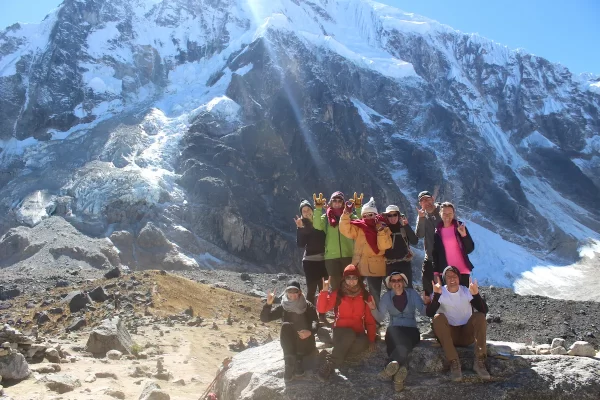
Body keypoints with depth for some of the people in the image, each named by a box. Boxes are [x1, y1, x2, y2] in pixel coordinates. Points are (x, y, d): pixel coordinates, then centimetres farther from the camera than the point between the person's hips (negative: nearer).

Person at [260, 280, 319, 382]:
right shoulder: (283, 307, 4)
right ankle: (292, 361, -32)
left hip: (306, 343, -1)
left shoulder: (308, 306, 1)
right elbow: (264, 318, -5)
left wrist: (310, 331, -37)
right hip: (290, 344, 1)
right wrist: (268, 304, -23)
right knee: (286, 325, -29)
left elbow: (315, 322, -14)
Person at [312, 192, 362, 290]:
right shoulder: (326, 217, 8)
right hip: (331, 256, 0)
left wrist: (358, 208, -21)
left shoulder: (349, 216, 7)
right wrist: (318, 208, -21)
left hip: (348, 255, 0)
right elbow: (317, 226, -12)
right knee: (335, 285, 4)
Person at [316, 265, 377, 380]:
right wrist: (324, 291, -21)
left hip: (358, 333, 2)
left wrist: (371, 340, -3)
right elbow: (321, 309, -9)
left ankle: (332, 361, -20)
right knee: (349, 334, -37)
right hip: (341, 331, -2)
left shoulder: (366, 296, 5)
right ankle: (331, 362, -26)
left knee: (364, 343, -33)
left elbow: (370, 320, 6)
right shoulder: (337, 294, 1)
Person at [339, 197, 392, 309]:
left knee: (375, 295, 7)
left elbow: (384, 246, -11)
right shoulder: (358, 227, 3)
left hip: (375, 268, -1)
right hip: (359, 266, 1)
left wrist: (380, 229, -19)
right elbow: (345, 230, -13)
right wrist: (346, 214, -23)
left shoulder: (383, 228, 2)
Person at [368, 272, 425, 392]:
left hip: (411, 330, 0)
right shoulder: (386, 296, 11)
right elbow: (380, 318, 8)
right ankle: (401, 369, -43)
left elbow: (423, 311, 2)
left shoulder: (412, 293, 9)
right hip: (395, 329, 0)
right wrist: (373, 309, -10)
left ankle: (394, 364, -40)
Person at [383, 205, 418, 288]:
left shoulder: (404, 228, 3)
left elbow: (414, 241, -8)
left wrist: (406, 226, -14)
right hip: (390, 265, 0)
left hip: (405, 263, 0)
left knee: (408, 287, -4)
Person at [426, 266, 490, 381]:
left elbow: (484, 310, -15)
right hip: (449, 335, -1)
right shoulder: (440, 292, -6)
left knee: (480, 317, -23)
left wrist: (476, 294, -32)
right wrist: (436, 295, -36)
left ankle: (479, 361, -26)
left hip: (467, 334, 1)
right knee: (438, 318, -30)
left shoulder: (467, 291, -2)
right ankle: (454, 363, -33)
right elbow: (429, 313, -22)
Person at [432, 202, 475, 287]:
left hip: (463, 272, 0)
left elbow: (470, 249, -2)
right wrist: (436, 272, 0)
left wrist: (464, 235, -17)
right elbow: (435, 254, 7)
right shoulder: (437, 232, 5)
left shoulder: (459, 227, 2)